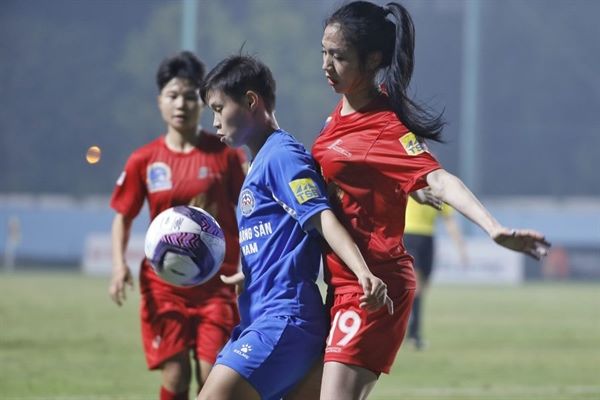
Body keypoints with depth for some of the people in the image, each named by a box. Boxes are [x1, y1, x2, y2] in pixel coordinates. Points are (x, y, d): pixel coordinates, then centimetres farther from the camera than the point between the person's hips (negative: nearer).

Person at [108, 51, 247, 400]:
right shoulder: (144, 160, 3)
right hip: (165, 284, 1)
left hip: (217, 283, -1)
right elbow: (123, 216, 11)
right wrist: (119, 263, -4)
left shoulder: (225, 154, -2)